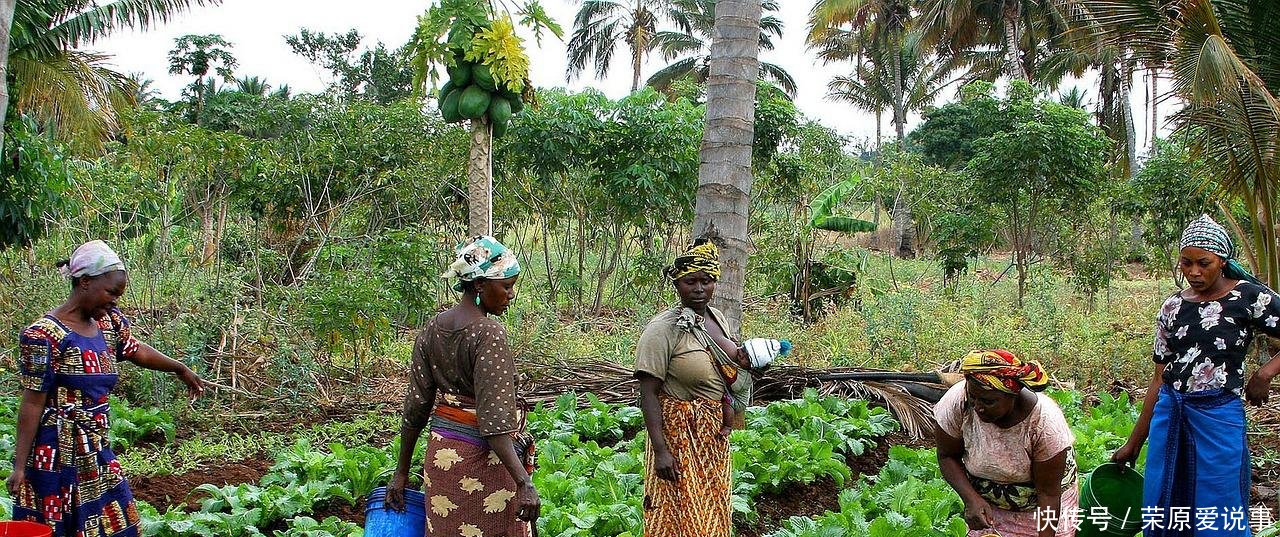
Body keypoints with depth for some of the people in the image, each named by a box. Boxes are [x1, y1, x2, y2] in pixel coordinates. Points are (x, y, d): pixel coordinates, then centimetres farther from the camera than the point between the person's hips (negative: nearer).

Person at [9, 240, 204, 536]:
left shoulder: (108, 323, 6)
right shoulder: (45, 335, -16)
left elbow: (136, 351, 26)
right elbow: (32, 404, -15)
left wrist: (181, 369, 38)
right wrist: (19, 466, -15)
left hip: (97, 453, 7)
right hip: (58, 456, -7)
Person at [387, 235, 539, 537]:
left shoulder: (432, 329, 4)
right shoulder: (489, 334, -17)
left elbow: (415, 407, 8)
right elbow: (493, 419, -24)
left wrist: (401, 473, 14)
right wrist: (524, 483, -27)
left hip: (440, 453, 7)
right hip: (482, 457, -7)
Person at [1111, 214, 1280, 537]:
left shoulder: (1248, 297, -6)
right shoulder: (1172, 308, 6)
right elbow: (1160, 379, 10)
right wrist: (1134, 443, 11)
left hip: (1217, 418, -4)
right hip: (1169, 415, 5)